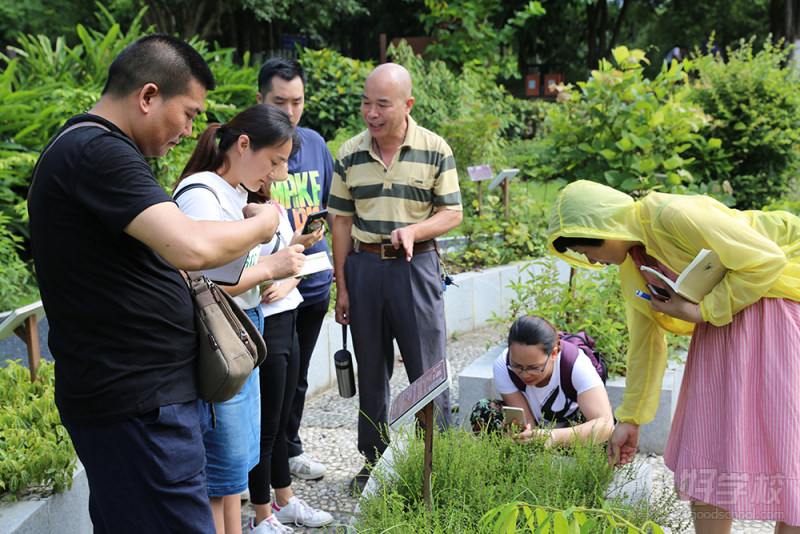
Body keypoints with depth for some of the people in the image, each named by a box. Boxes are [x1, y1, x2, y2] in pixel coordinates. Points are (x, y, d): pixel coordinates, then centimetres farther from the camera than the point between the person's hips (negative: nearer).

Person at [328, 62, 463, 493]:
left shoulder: (435, 151, -4)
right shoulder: (349, 155, 3)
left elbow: (452, 213, -1)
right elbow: (342, 221, 7)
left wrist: (413, 231, -20)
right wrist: (341, 285, 5)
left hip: (416, 267, -2)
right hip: (364, 267, 3)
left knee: (427, 372, 0)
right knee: (371, 371, 11)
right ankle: (373, 462, 24)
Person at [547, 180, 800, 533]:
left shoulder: (675, 217, -24)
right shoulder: (631, 265, 3)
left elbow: (767, 259, -21)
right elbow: (645, 341, 12)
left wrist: (701, 310, -20)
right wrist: (630, 419, 15)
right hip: (722, 316, 8)